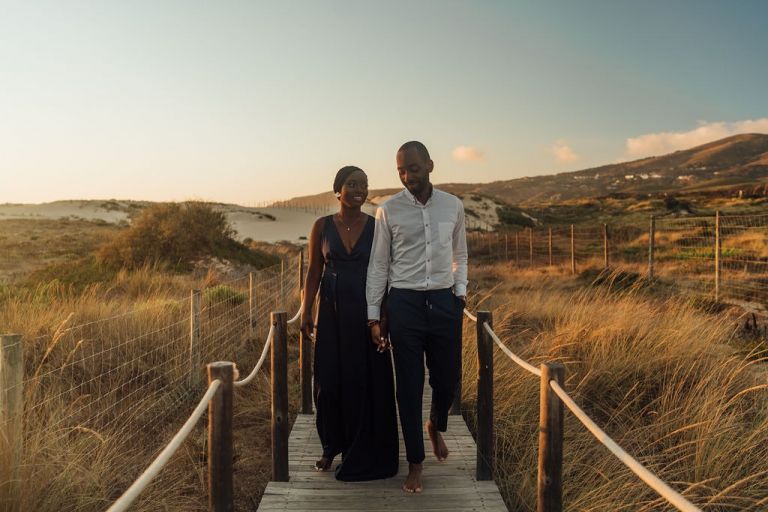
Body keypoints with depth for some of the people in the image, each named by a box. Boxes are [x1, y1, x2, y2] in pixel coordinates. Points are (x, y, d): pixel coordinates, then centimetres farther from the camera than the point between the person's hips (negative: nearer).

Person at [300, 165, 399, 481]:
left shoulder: (377, 226, -1)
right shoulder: (322, 226, 2)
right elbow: (314, 271, 4)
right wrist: (306, 312, 0)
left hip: (366, 312, -1)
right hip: (332, 313, 1)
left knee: (368, 382, 4)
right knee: (329, 381, 4)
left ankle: (363, 454, 21)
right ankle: (332, 447, 25)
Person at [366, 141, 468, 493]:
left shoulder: (453, 206, 4)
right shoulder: (388, 210, -3)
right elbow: (378, 265, 0)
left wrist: (460, 290, 5)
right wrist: (373, 316, -2)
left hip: (444, 301, 2)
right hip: (404, 302, -2)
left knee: (448, 379, 9)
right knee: (410, 385, 4)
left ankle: (436, 427, 44)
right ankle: (415, 463, 20)